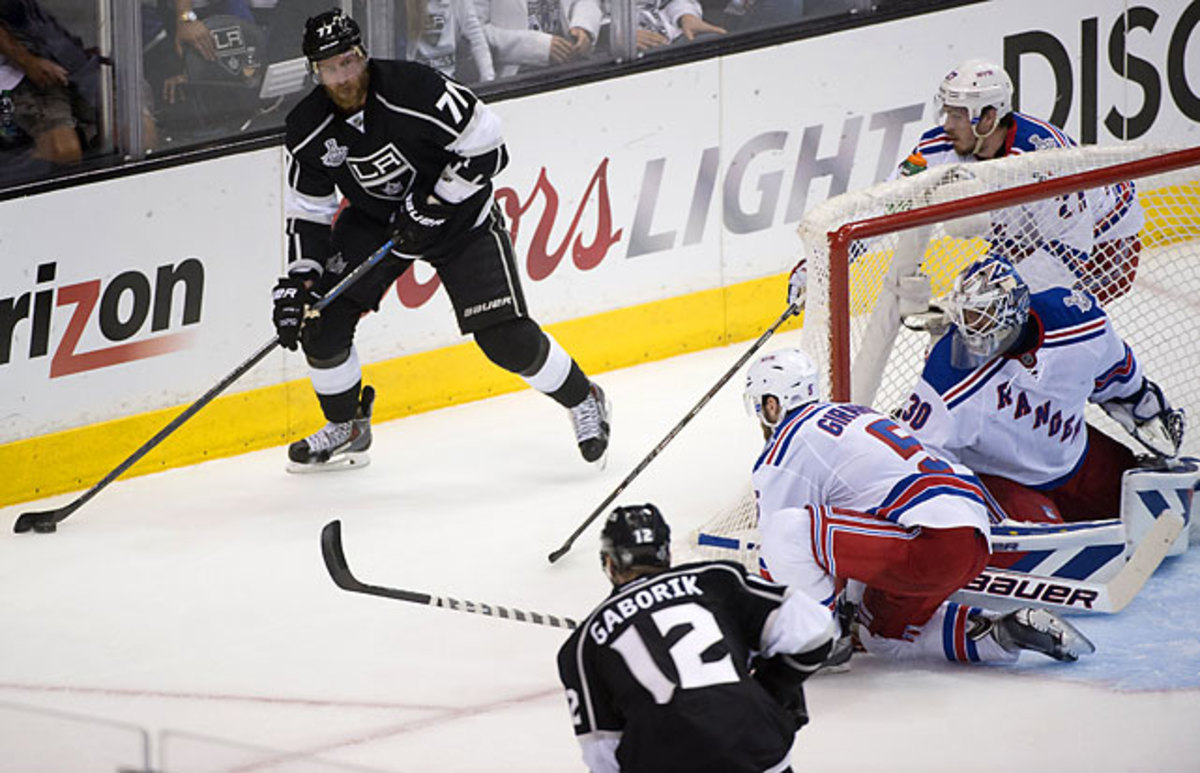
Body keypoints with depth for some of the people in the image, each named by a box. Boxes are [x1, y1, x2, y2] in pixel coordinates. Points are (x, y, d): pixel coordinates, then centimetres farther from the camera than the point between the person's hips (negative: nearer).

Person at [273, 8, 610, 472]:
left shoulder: (413, 90, -30)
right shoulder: (307, 130, -15)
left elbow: (484, 142, -23)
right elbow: (308, 210, -4)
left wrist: (434, 206, -24)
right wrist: (298, 280, -13)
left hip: (458, 212, -5)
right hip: (375, 220, 5)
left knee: (505, 337, -11)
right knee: (322, 318, -7)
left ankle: (582, 401, 14)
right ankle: (347, 429, 16)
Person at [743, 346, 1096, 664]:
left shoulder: (784, 453, 1)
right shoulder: (852, 413, 30)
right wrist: (852, 605, 44)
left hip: (932, 541, -10)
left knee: (789, 529, -15)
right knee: (884, 634, 27)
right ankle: (1003, 633, 14)